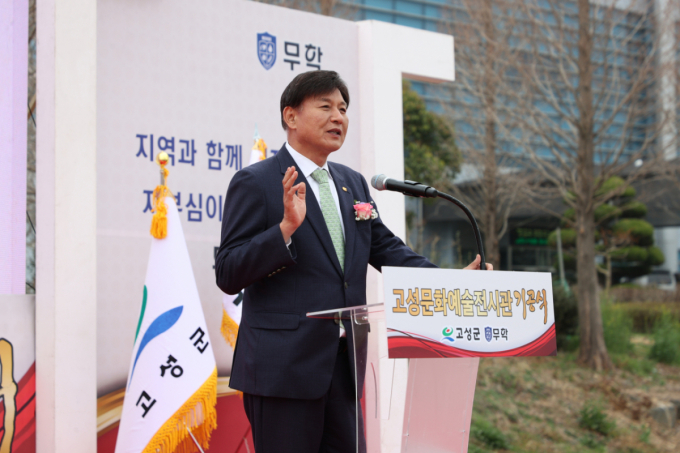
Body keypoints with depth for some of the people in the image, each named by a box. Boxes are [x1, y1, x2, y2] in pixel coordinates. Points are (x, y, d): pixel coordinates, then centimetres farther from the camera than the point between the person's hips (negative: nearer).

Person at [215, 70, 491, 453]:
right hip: (283, 367, -6)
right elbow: (228, 275, -10)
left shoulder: (354, 184, 17)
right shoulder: (255, 183, -5)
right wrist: (286, 227, -24)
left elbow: (387, 249, 18)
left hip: (344, 365, 7)